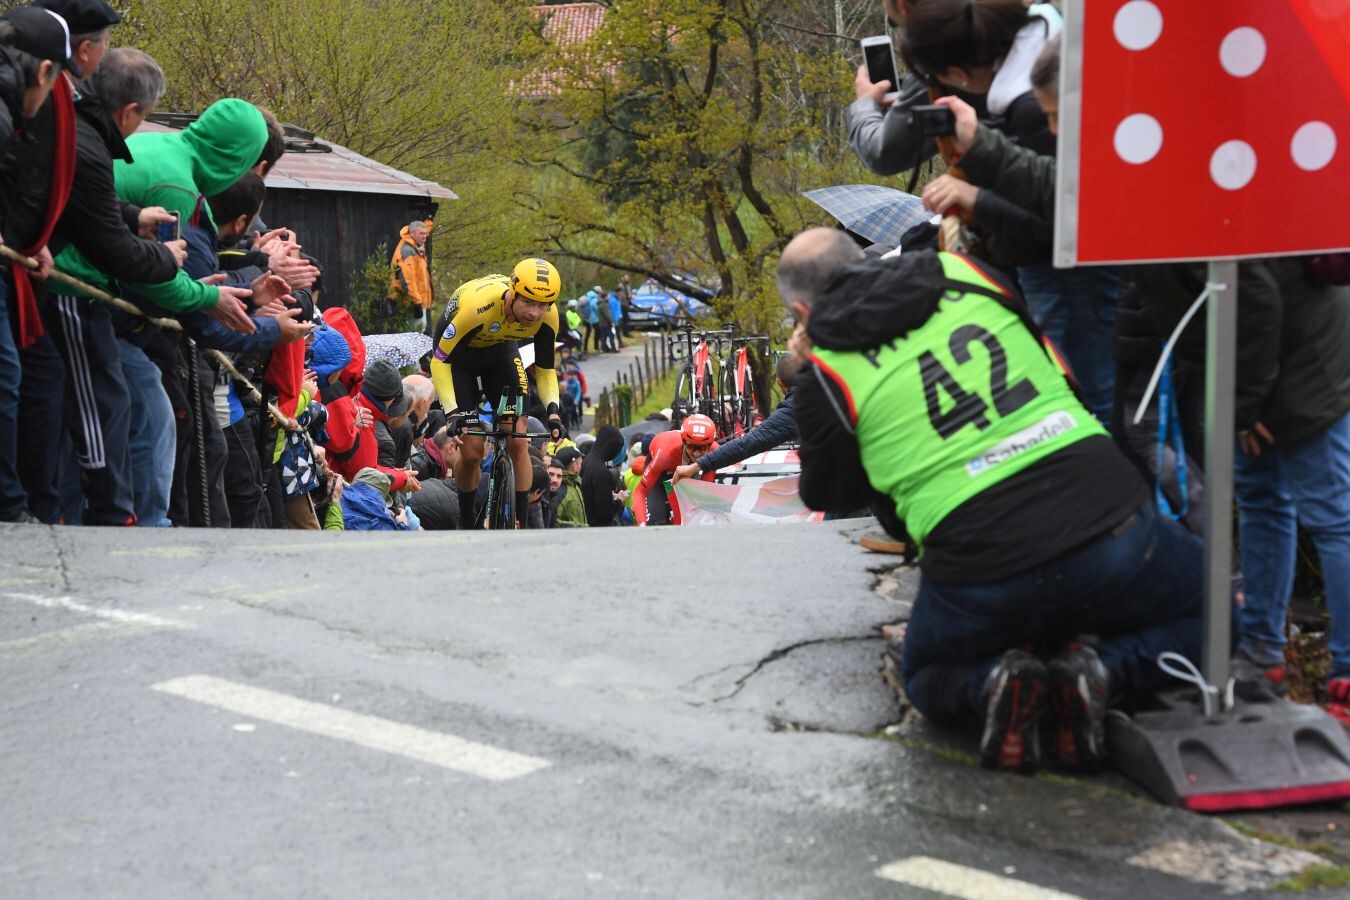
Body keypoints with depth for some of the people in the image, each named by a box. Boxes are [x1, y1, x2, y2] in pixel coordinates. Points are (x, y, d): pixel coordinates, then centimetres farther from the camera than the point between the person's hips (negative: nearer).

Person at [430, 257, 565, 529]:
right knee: (472, 451, -9)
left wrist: (553, 410, -28)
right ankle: (467, 522, 15)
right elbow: (440, 360, -30)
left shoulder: (547, 316, -27)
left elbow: (545, 370, -11)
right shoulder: (479, 305, -41)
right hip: (458, 355, -4)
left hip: (500, 349, 4)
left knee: (517, 443, -9)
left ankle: (522, 523, 0)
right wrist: (453, 412, -38)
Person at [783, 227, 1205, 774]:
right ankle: (1102, 670, 1)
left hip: (984, 577, -1)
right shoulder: (966, 276, 11)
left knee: (929, 681, 32)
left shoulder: (826, 375, 1)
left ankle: (991, 684, -2)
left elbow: (828, 495, 18)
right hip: (1111, 529, 1)